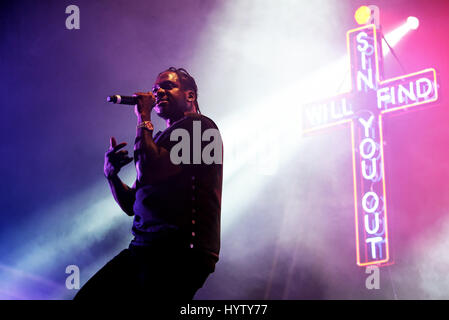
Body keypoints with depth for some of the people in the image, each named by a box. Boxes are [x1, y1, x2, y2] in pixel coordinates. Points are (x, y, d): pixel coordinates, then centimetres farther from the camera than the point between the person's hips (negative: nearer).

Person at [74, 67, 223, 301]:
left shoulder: (198, 125, -3)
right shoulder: (163, 138, 24)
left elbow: (148, 172, -17)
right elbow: (131, 206, 23)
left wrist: (143, 119, -5)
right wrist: (111, 174, 5)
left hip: (179, 253, -8)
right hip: (144, 250, 8)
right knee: (85, 297, 0)